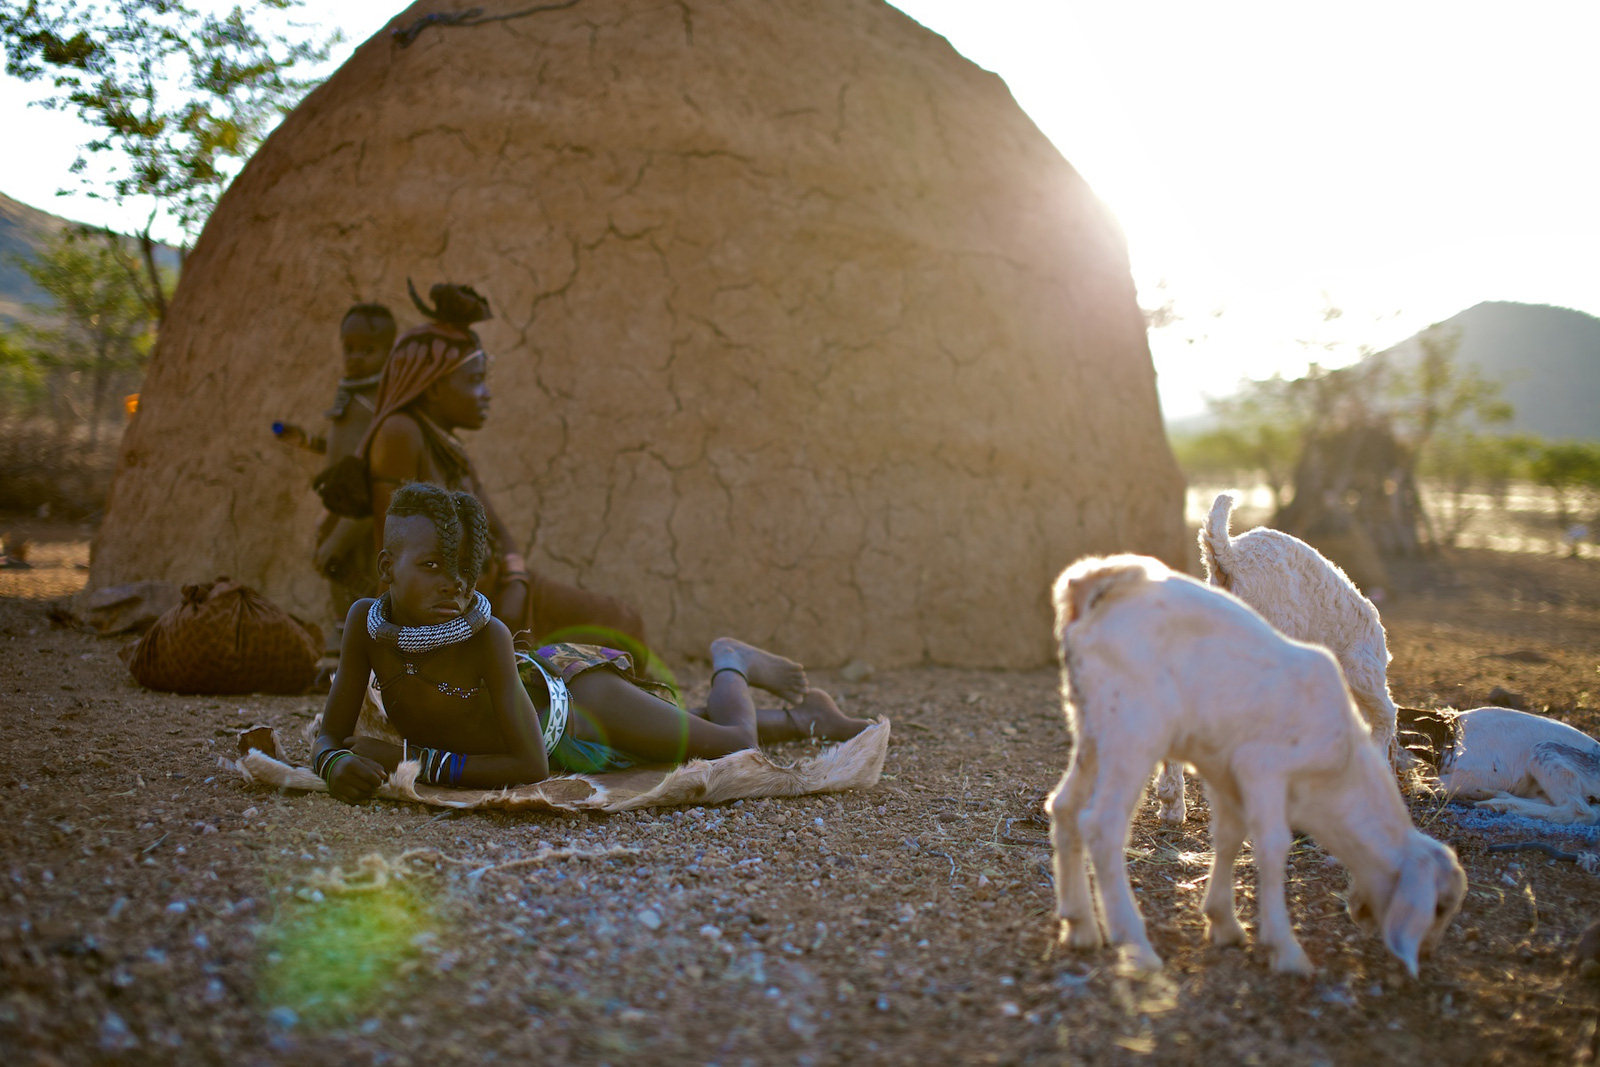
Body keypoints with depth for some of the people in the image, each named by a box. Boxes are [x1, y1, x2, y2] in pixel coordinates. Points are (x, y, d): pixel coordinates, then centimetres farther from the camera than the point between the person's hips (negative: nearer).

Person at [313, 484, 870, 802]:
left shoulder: (486, 634, -41)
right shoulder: (366, 622, -29)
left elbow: (531, 766, -38)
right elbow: (329, 735, -20)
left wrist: (419, 760, -43)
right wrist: (337, 763, -44)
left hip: (567, 694, -5)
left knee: (736, 744, 8)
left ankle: (730, 661, 41)